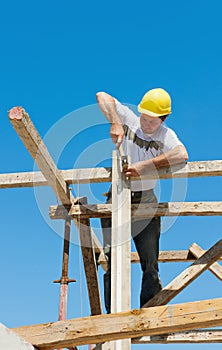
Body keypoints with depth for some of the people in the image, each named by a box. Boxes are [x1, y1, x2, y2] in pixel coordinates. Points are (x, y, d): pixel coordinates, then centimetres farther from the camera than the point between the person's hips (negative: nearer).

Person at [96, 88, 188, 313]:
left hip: (146, 203, 0)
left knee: (151, 267, 2)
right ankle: (112, 314, 9)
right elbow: (102, 97, -10)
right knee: (113, 264, -1)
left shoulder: (166, 135, -5)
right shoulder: (129, 120, -3)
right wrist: (116, 123, -25)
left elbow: (182, 155, -26)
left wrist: (145, 165, -32)